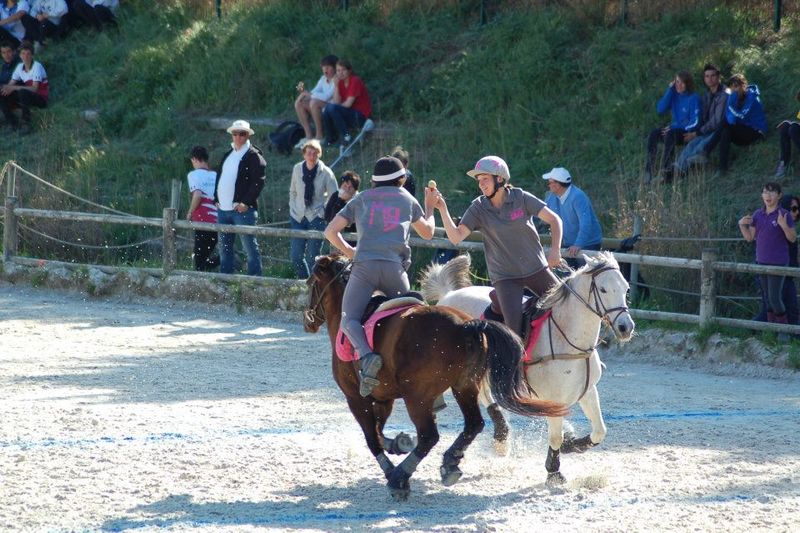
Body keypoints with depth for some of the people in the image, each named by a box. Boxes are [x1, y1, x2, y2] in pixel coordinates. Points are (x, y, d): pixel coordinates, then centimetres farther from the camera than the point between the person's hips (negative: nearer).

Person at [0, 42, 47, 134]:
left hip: (41, 98, -6)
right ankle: (13, 124, -11)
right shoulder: (20, 67, 2)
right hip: (27, 98, 6)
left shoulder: (37, 66, -17)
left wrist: (14, 88, -32)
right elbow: (11, 84, 1)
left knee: (22, 92, -38)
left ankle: (26, 123, -26)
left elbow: (34, 88, -25)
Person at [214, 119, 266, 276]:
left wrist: (246, 203, -18)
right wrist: (216, 199, 11)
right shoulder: (228, 155, 18)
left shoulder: (253, 156, -6)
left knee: (249, 245, -6)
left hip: (242, 209, -8)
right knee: (225, 247, 13)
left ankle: (255, 277, -4)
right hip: (223, 209, 8)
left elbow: (259, 181, -13)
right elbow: (219, 177, 23)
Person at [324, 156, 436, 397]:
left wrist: (348, 251, 30)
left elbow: (331, 232, 15)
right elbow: (427, 233, 36)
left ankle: (367, 356, -37)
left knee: (349, 319, -9)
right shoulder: (408, 200, 23)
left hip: (364, 266, -2)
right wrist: (430, 207, 53)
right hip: (395, 268, 2)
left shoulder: (361, 199, 21)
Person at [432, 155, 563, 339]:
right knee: (514, 327, -18)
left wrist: (555, 249, -21)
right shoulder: (478, 208, -5)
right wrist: (443, 209, -26)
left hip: (536, 269, 1)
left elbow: (554, 219, -7)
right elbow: (456, 237, -14)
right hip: (505, 277, -1)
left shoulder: (521, 198, -7)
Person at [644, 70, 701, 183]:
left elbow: (695, 123, -13)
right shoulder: (674, 95, 7)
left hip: (688, 132, -6)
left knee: (670, 134, -36)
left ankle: (666, 171, -39)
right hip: (675, 130, 6)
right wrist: (670, 90, -9)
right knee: (653, 134, -23)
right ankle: (649, 169, -31)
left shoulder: (693, 98, -9)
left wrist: (674, 127, -20)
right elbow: (660, 109, -5)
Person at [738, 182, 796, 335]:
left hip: (778, 263, -6)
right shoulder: (758, 215, 4)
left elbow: (793, 238, -9)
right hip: (762, 262, 6)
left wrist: (784, 226, -27)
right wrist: (741, 224, -9)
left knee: (774, 298, -7)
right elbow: (749, 237, 8)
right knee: (768, 297, 11)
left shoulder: (784, 215, -11)